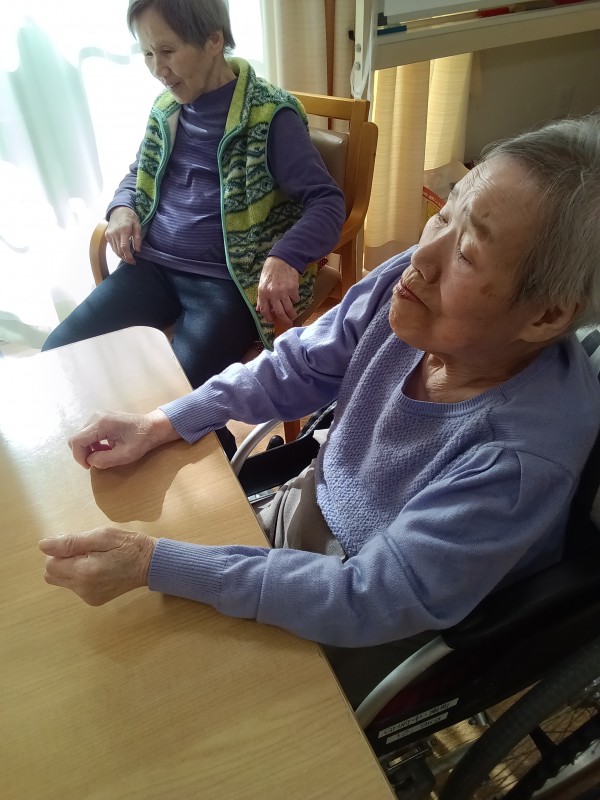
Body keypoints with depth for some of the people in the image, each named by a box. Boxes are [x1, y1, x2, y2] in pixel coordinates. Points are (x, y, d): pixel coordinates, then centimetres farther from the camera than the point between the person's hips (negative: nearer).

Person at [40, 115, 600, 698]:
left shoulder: (524, 457, -36)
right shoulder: (408, 282, -19)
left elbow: (366, 604, -31)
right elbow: (296, 366, -5)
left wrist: (151, 563, -33)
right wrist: (158, 425, -13)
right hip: (301, 509, 5)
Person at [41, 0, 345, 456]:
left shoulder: (269, 115, -7)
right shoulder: (168, 106, 12)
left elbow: (327, 201, -11)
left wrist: (286, 259, -31)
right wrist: (122, 208, 4)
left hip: (226, 280, -6)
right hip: (153, 265, 7)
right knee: (60, 354, -7)